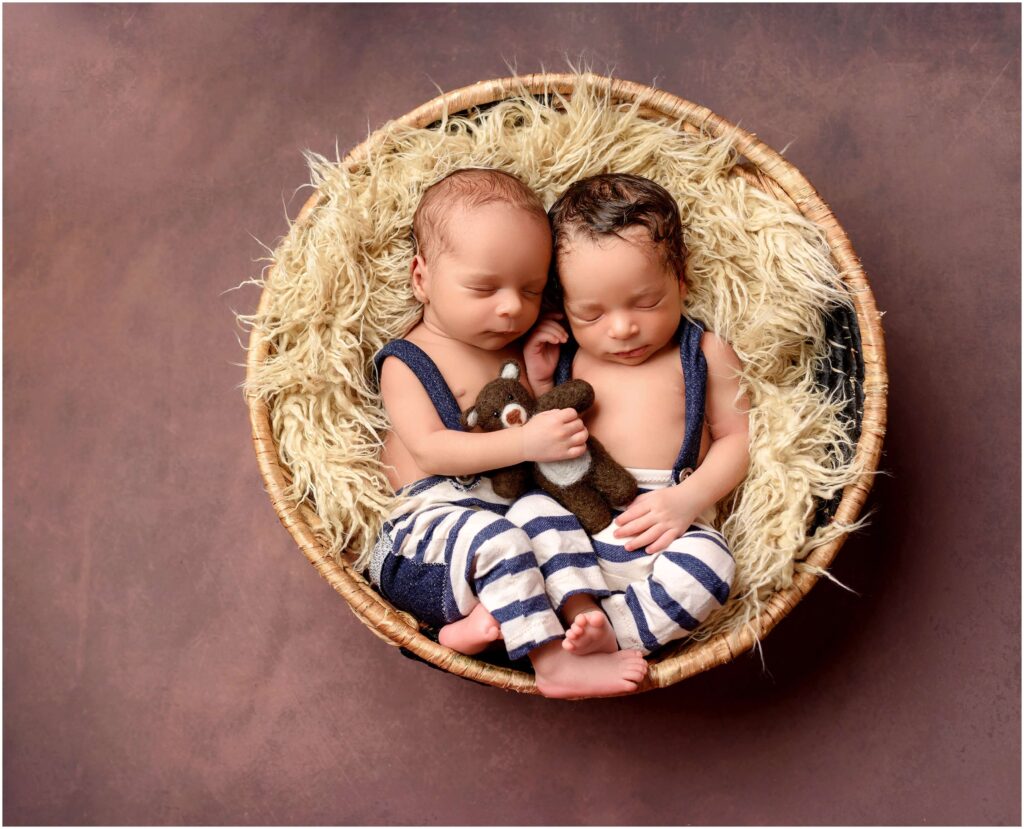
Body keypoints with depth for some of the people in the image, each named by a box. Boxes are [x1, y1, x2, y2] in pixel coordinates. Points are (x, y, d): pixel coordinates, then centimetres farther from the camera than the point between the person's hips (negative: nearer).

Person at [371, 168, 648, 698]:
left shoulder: (520, 349, 17)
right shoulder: (407, 362, -1)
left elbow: (549, 430, 18)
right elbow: (430, 450, -14)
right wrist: (526, 442, -22)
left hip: (508, 504, 5)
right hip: (432, 513, -5)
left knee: (545, 512, -26)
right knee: (493, 535, -33)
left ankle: (497, 615, -40)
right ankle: (553, 661, -34)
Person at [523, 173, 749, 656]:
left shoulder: (705, 354, 7)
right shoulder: (565, 356, 13)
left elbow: (736, 437, 5)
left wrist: (688, 498, -11)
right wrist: (538, 382, 2)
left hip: (668, 528, -2)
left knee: (710, 563, -32)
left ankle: (604, 632, -30)